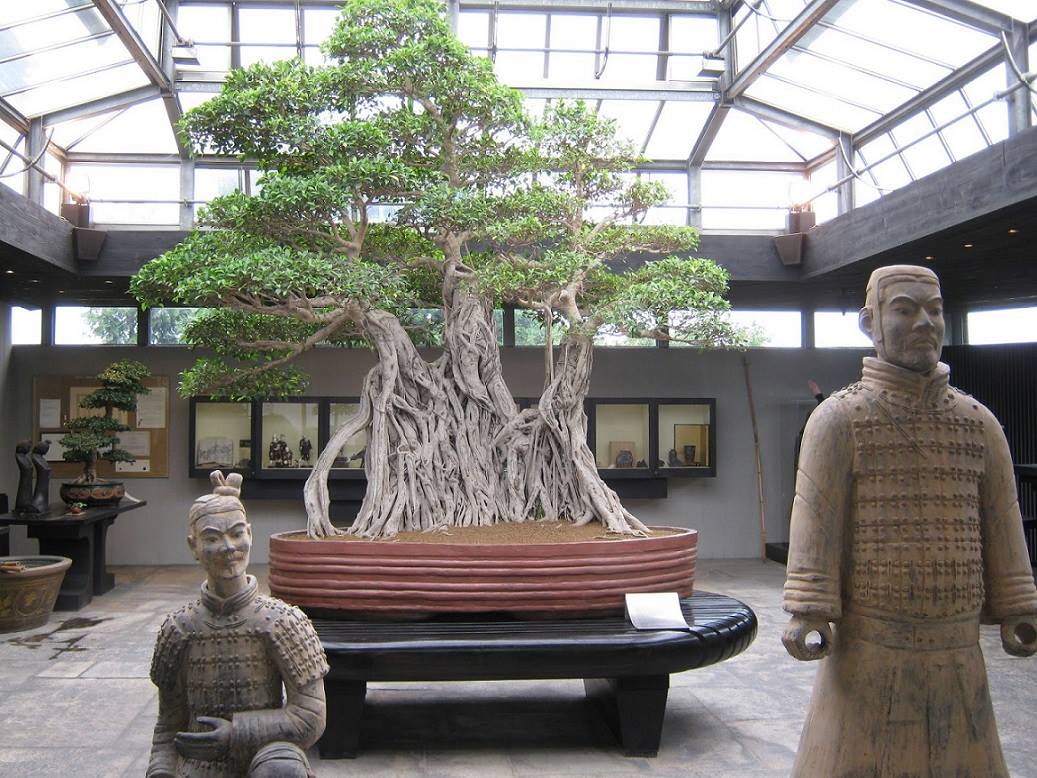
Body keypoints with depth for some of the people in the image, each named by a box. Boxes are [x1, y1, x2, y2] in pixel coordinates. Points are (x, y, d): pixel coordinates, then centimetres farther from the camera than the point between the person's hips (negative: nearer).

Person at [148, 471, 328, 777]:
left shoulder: (284, 621, -10)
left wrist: (235, 732, -18)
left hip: (264, 750, -1)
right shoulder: (179, 628, -1)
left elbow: (311, 718, -11)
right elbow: (169, 725, 9)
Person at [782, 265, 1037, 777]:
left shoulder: (979, 425, 9)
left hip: (957, 652, 4)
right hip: (868, 645, -4)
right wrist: (807, 614, -16)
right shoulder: (837, 419, -4)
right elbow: (814, 519, -10)